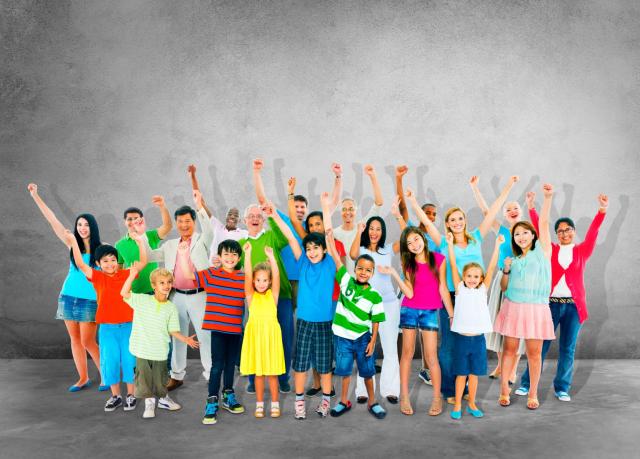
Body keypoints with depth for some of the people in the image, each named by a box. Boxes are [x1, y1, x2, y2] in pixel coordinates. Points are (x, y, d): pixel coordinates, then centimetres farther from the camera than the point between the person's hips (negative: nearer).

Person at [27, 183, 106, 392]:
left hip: (90, 300, -4)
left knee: (87, 341, -4)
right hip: (68, 297, 4)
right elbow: (52, 220, 2)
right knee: (74, 339, 8)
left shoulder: (101, 250, -5)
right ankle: (83, 378, 21)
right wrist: (35, 196, 1)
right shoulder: (72, 245, 3)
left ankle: (106, 375, 12)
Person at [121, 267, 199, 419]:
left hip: (160, 351, 1)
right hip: (142, 350, -1)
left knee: (160, 378, 14)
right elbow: (124, 293, -14)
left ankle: (163, 399, 37)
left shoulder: (171, 308, 0)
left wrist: (186, 339, -11)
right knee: (144, 377, 8)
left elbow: (173, 331, 2)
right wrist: (132, 275, -22)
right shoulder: (142, 300, -4)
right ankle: (149, 402, 26)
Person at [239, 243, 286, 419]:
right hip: (255, 334, 1)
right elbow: (247, 275, -11)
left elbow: (276, 276, -12)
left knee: (272, 372, 6)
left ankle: (275, 404, 20)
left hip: (271, 335, 0)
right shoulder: (251, 296, 2)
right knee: (258, 372, 9)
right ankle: (259, 404, 22)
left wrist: (271, 256, -24)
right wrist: (247, 254, -20)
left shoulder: (272, 295, 2)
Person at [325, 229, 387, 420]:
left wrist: (372, 341, -6)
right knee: (345, 370, 12)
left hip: (363, 338, 0)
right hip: (342, 336, 1)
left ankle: (372, 401, 30)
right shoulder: (346, 281, -8)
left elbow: (376, 321, -4)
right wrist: (330, 237, -15)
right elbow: (336, 260, -11)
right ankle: (344, 401, 29)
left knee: (367, 371, 12)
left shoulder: (374, 296, -10)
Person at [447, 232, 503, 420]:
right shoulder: (460, 289, 0)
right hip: (461, 338, -2)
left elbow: (491, 268, -1)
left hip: (478, 338, 2)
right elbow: (453, 266, -6)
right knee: (461, 374, 6)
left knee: (474, 373, 11)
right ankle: (457, 405, 17)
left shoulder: (483, 290, 5)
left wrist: (497, 246, -7)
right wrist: (450, 244, -11)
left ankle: (472, 404, 25)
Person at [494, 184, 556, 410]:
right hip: (513, 307, 3)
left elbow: (544, 223, -8)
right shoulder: (514, 260, 14)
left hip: (536, 309, -3)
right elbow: (504, 287, 16)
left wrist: (547, 198, -17)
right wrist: (506, 270, -2)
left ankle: (533, 393, 15)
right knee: (509, 349, 5)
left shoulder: (542, 251, 4)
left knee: (534, 352, 2)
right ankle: (504, 389, 15)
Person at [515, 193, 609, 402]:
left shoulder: (582, 251, 8)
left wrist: (602, 210, -20)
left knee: (567, 349, 6)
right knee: (540, 345, 2)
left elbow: (592, 233, -5)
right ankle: (526, 384, 11)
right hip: (551, 303, 0)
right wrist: (532, 208, -12)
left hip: (574, 305, 1)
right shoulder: (550, 250, 7)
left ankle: (562, 388, 17)